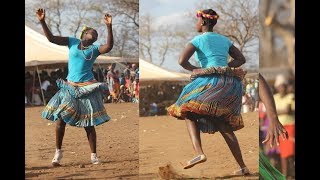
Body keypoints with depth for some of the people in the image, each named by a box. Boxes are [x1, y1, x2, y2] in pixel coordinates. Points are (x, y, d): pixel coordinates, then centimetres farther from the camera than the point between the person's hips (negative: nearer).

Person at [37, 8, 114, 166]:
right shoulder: (72, 42, 5)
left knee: (89, 124, 1)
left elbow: (109, 47, -20)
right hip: (69, 87, 1)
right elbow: (51, 38, -1)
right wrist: (42, 22, -14)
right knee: (60, 119, -5)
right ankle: (58, 152, 11)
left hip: (87, 89, -1)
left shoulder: (95, 49, 1)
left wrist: (109, 27, -30)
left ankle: (93, 155, 13)